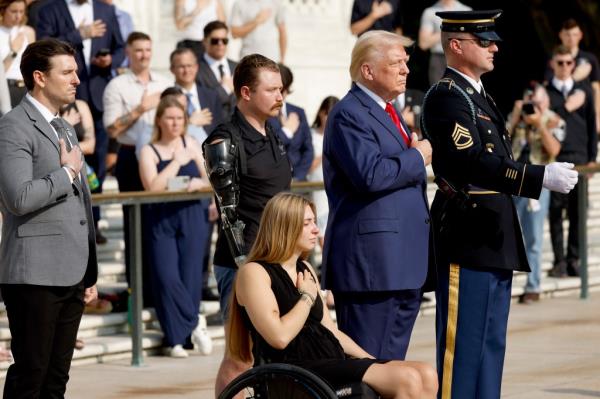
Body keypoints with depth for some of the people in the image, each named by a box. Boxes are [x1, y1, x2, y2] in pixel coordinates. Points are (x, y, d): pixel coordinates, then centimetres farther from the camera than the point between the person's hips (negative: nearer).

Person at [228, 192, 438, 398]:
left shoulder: (305, 269, 21)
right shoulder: (254, 273, -5)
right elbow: (279, 337, -18)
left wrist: (374, 362, 10)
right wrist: (308, 297, -3)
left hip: (333, 363, 9)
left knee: (426, 375, -11)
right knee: (407, 380, -23)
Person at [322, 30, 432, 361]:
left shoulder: (388, 113, 21)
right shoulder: (349, 114, -11)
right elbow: (370, 175, -24)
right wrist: (417, 157, -11)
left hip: (403, 264, 10)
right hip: (372, 261, -10)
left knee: (392, 360, 11)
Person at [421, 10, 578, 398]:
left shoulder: (480, 96, 18)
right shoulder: (446, 97, -13)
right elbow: (473, 163, -25)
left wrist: (544, 174, 12)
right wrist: (542, 177, -30)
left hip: (494, 237, 10)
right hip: (466, 239, -10)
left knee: (491, 343, 12)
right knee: (462, 343, -7)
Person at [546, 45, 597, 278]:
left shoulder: (584, 91, 13)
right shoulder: (545, 92, 6)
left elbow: (592, 125, 12)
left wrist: (592, 158, 7)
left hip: (579, 158, 2)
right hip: (554, 160, -2)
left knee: (577, 212, 1)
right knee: (555, 211, -3)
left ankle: (573, 260, 6)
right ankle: (559, 261, 0)